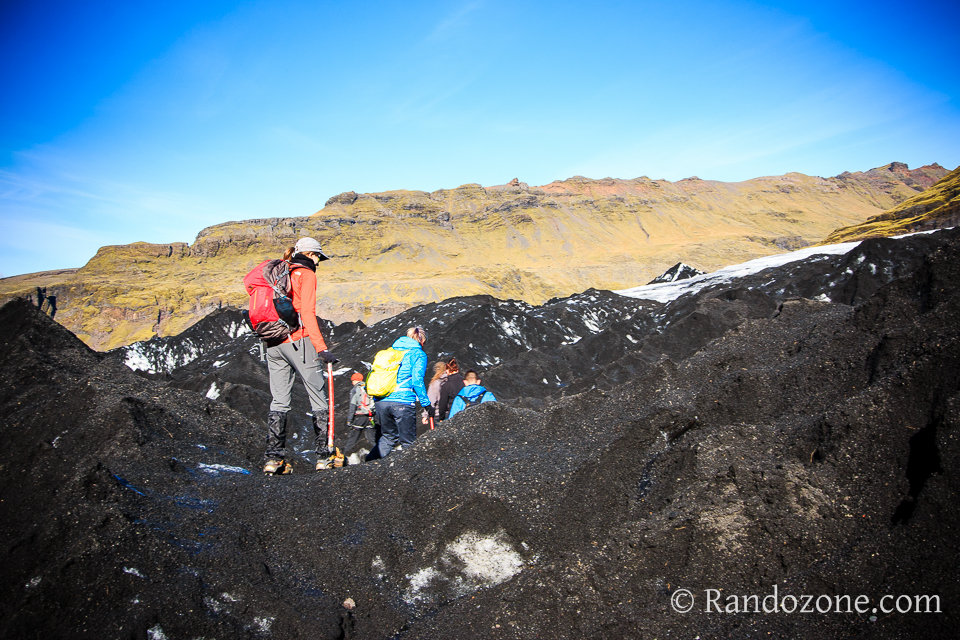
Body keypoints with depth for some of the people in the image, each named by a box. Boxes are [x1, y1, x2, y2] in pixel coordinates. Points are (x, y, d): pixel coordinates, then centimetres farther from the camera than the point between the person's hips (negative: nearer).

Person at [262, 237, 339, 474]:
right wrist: (321, 348, -18)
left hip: (272, 343, 7)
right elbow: (307, 312, -14)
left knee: (278, 401, 8)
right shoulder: (306, 274, -3)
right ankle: (324, 456, 2)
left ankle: (273, 458, 4)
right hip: (297, 341, -7)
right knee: (318, 399, 2)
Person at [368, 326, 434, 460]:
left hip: (381, 402, 6)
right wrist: (427, 404, -5)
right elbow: (417, 381, -10)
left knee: (388, 437, 22)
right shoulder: (418, 354, 1)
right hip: (403, 403, -6)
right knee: (408, 442, 6)